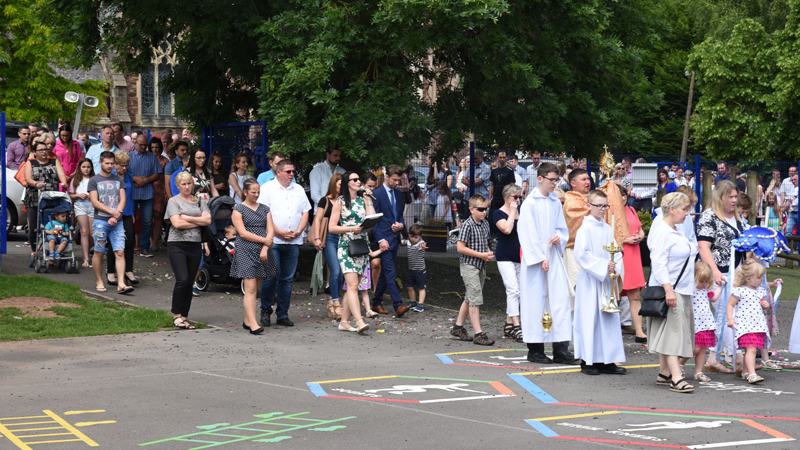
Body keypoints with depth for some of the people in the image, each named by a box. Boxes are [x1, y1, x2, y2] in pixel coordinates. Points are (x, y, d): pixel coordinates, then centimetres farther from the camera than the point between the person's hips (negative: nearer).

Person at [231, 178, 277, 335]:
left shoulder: (265, 209, 14)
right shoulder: (238, 209, 0)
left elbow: (271, 230, 6)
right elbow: (243, 233, -9)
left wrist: (265, 248, -9)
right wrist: (265, 240, -8)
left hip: (263, 253, 5)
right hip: (246, 252, -5)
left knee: (255, 288, 8)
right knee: (250, 289, -11)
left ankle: (247, 320, 17)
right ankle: (253, 324, -17)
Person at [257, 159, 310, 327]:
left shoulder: (299, 190, 17)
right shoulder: (267, 188, 1)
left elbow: (305, 213, 16)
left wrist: (298, 231, -1)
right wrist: (278, 232, -12)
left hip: (293, 242, 5)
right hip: (272, 240, -5)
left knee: (288, 278, 5)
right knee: (271, 276, -9)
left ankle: (283, 315, 11)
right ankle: (265, 311, 5)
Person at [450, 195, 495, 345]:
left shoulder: (485, 224, 9)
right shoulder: (467, 225, -14)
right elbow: (461, 248, -17)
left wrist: (489, 253, 1)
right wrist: (481, 255, -18)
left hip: (481, 266, 8)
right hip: (469, 266, -8)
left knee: (470, 298, 16)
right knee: (475, 299, -10)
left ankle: (458, 327, 28)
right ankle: (479, 334, -10)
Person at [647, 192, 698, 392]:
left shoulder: (675, 231, 18)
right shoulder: (661, 232, -14)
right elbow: (659, 263, -21)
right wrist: (668, 289, -27)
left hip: (681, 289, 10)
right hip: (668, 289, -10)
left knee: (669, 333, 12)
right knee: (672, 331, -13)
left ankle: (664, 373, 17)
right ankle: (676, 378, -18)